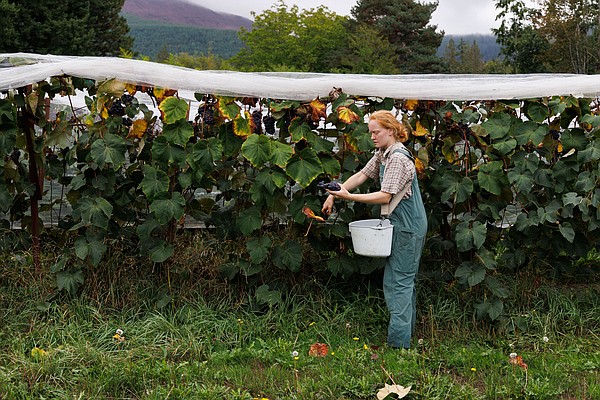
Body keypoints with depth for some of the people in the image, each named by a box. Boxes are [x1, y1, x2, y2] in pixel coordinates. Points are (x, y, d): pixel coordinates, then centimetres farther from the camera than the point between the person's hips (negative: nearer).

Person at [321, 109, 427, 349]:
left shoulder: (398, 158, -19)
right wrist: (334, 194, 7)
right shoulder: (383, 154, 12)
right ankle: (407, 332, 24)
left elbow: (385, 196, -23)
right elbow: (362, 175, 15)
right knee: (405, 280, 15)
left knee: (398, 281, -9)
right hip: (402, 224, 10)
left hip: (407, 227, -10)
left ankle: (398, 343, -7)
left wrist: (349, 197, -26)